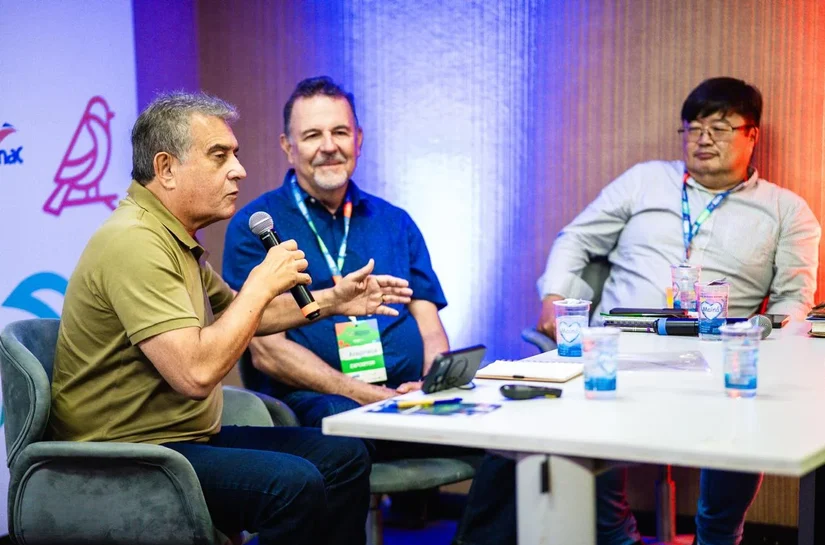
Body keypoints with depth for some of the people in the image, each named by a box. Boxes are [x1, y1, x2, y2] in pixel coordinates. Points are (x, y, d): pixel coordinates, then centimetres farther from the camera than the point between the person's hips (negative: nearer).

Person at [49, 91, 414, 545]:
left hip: (186, 438, 11)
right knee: (293, 483, -29)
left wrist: (331, 301, 18)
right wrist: (263, 283, -17)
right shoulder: (133, 242, -21)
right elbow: (197, 374, -30)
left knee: (343, 455, 6)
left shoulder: (173, 237, 13)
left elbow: (235, 313, 29)